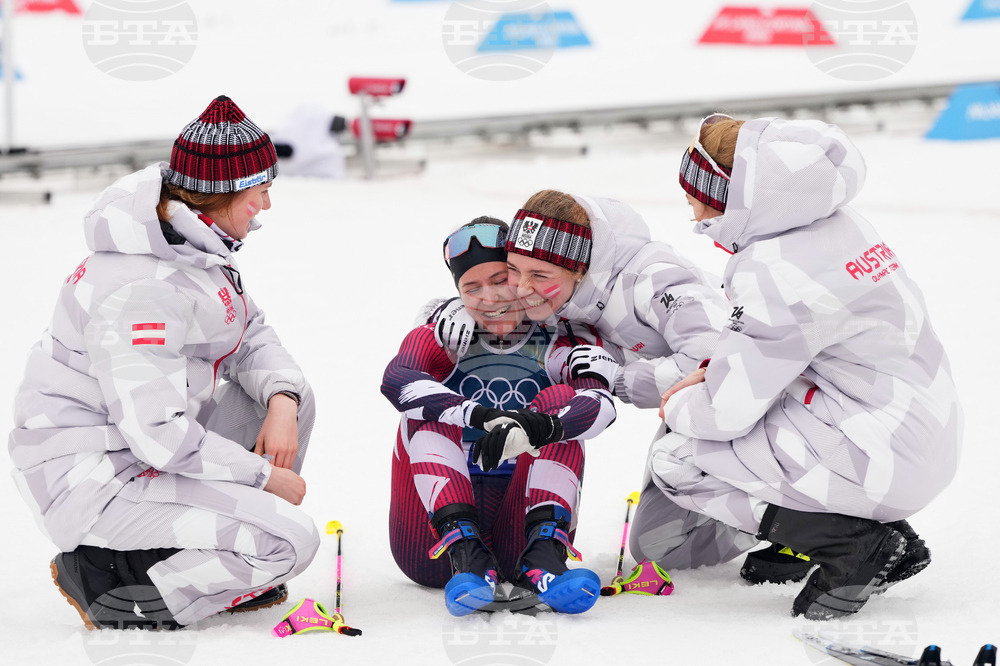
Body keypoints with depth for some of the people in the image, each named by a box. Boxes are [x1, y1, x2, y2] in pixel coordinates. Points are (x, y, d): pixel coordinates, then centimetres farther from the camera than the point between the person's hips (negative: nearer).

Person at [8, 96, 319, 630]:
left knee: (290, 397, 11)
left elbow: (250, 335, 14)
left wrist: (281, 400, -8)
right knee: (289, 542, -16)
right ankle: (104, 581, -6)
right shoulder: (143, 287, -29)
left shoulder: (194, 243, 2)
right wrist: (263, 475, -17)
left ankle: (236, 569, 17)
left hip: (152, 441, 10)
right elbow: (158, 436, -30)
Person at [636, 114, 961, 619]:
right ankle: (883, 541, 15)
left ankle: (853, 546, -6)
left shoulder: (777, 271, -23)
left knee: (675, 459, -4)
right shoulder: (838, 225, 6)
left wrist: (677, 407, 5)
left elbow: (726, 411, -17)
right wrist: (714, 369, 12)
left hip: (884, 462, -10)